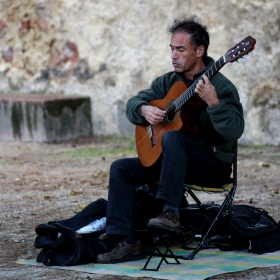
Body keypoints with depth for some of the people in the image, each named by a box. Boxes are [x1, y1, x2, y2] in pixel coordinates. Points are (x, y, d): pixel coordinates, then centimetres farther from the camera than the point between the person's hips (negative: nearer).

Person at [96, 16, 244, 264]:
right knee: (121, 168, -10)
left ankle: (170, 212, -36)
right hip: (173, 159, 7)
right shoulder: (169, 81, 9)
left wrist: (213, 102, -39)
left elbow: (234, 132, -25)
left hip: (214, 164, -7)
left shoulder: (222, 86, -13)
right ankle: (127, 242, -15)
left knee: (172, 137, -35)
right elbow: (132, 103, 15)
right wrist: (144, 110, -9)